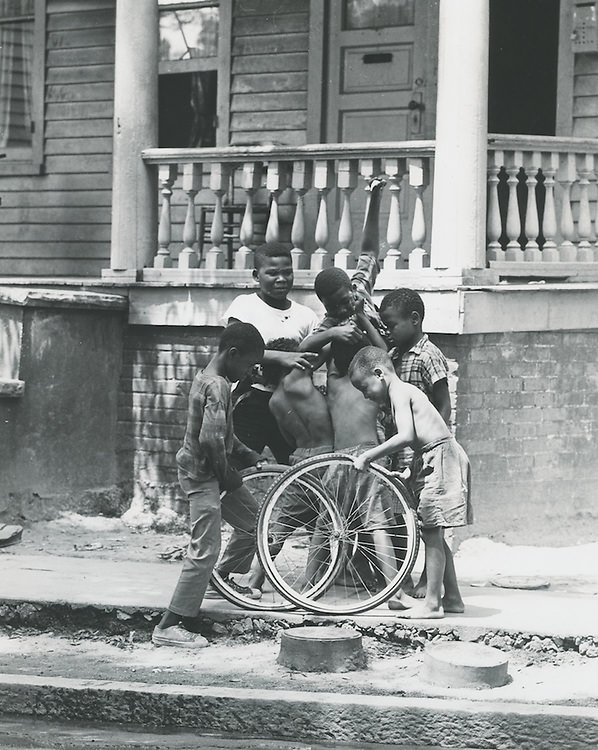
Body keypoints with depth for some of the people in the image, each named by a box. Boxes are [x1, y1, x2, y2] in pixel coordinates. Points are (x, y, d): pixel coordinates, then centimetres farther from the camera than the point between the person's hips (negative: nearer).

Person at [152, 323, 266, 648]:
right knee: (205, 551, -9)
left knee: (252, 521, 20)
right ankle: (169, 626, -8)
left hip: (211, 470, 10)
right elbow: (211, 439, -30)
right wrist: (228, 474, -16)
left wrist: (248, 457, 14)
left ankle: (223, 580, 35)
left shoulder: (206, 377, 10)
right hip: (202, 474, -10)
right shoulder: (216, 386, -22)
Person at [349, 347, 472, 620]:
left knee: (431, 533, -9)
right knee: (434, 534, 15)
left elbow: (406, 436, -25)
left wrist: (368, 456, -22)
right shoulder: (406, 391, 18)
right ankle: (452, 597, 21)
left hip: (441, 457, -10)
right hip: (438, 459, 10)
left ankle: (432, 603, -9)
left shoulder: (399, 392, -11)